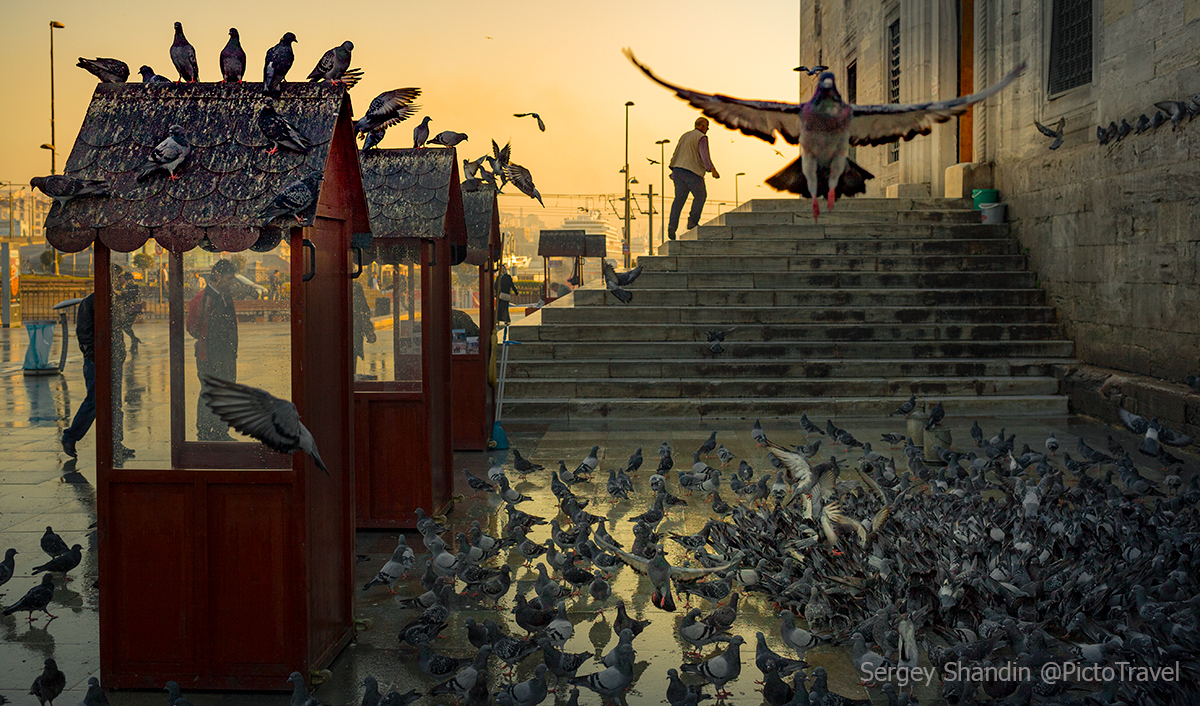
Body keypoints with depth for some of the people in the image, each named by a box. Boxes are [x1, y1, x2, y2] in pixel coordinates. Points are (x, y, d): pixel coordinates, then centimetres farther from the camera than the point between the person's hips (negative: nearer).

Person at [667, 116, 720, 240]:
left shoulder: (685, 136, 19)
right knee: (700, 196, 11)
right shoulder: (702, 138, -5)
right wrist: (712, 170, -25)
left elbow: (676, 154, 20)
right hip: (693, 173, -7)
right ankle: (692, 221, 4)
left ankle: (672, 225, -7)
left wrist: (673, 170, 27)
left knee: (679, 199, 6)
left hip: (679, 170, 7)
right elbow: (704, 155, -18)